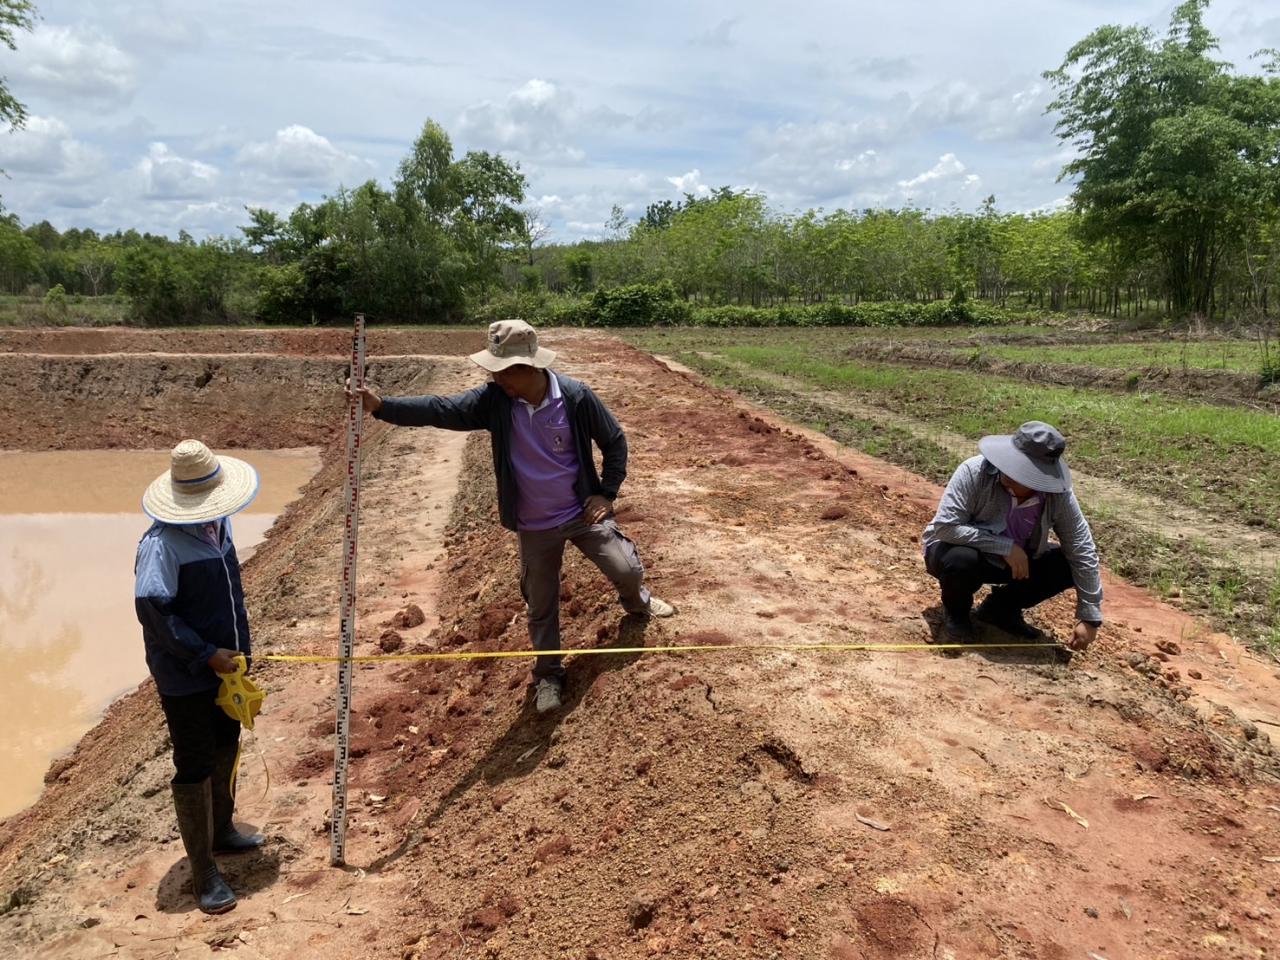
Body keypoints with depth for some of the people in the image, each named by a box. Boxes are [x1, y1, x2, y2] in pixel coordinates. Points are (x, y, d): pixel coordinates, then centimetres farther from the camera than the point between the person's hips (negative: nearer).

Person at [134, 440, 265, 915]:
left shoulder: (216, 524, 1)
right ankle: (203, 874, 17)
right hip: (186, 678, -8)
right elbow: (152, 610, -25)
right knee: (195, 768, 3)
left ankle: (221, 830, 46)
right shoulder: (161, 544, -24)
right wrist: (206, 656, -23)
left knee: (225, 749, 23)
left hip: (224, 663, 8)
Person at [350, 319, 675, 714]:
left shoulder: (576, 397, -18)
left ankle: (637, 600, 45)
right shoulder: (494, 400, -15)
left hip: (584, 512, -1)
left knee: (627, 569, 6)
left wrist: (606, 493, -9)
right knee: (541, 606, 11)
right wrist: (381, 405, -35)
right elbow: (440, 410, -23)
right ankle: (548, 676, 33)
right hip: (534, 527, 1)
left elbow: (614, 441, -5)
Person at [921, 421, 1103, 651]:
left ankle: (1001, 608, 6)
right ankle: (955, 612, -3)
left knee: (1068, 565, -15)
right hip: (955, 551, -4)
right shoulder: (975, 472, -30)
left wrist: (1089, 618, -16)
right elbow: (945, 526, -33)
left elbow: (1083, 552, -15)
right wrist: (1006, 546, -35)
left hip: (1011, 562, 4)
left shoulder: (1058, 495, -21)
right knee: (962, 559, -37)